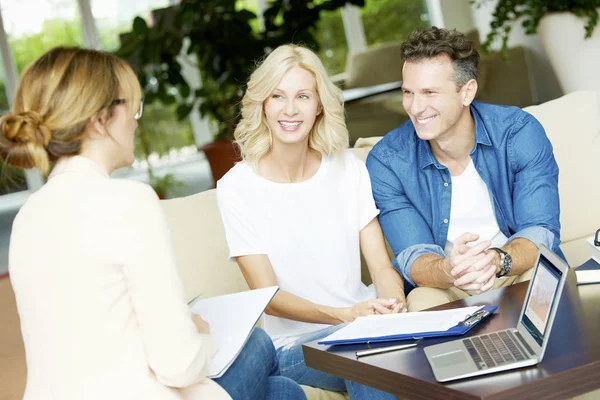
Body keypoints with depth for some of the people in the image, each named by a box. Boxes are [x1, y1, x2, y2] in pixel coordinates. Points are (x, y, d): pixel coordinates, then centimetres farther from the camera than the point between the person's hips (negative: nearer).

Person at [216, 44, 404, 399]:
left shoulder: (348, 168, 5)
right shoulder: (237, 188, -7)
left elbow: (382, 266, 2)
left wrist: (392, 302, -22)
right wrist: (345, 315, -27)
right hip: (297, 342, -4)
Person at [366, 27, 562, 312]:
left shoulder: (520, 133, -13)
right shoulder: (385, 162, -12)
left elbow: (541, 233, -16)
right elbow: (414, 256, -14)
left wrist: (497, 260, -39)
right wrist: (449, 271, -40)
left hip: (522, 272, 2)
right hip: (443, 287, -1)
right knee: (422, 302, -34)